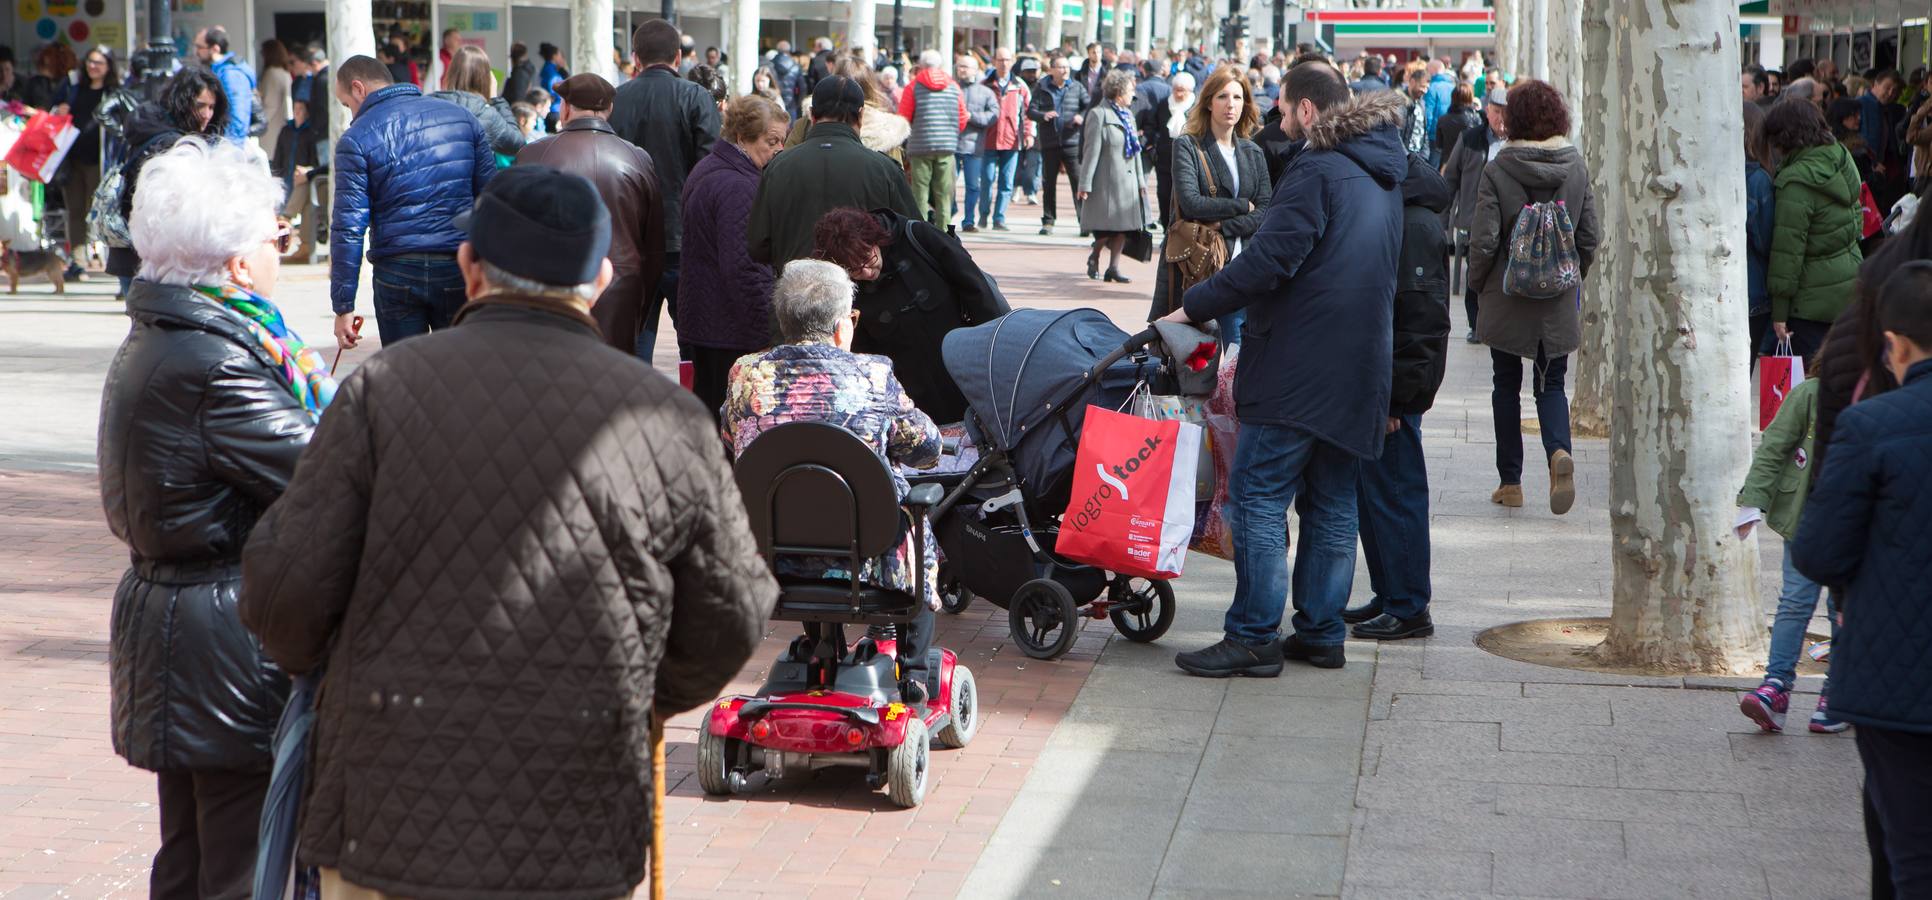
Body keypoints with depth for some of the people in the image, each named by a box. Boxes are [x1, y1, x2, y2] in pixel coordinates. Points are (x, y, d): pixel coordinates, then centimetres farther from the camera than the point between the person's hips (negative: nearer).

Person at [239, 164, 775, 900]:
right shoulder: (668, 419, -1)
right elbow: (731, 618, 7)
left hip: (388, 831, -1)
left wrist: (314, 661, 18)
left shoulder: (383, 389, -5)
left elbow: (286, 588, -6)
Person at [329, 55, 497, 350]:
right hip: (460, 268, 2)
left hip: (398, 272, -2)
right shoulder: (461, 117, 8)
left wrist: (343, 306, -4)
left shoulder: (357, 139, -4)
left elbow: (348, 227, -7)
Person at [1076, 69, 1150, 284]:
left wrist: (1140, 181, 14)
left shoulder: (1128, 116, 15)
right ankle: (1094, 257, 22)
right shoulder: (1098, 114, -8)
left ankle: (1113, 267, 9)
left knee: (1124, 227, 3)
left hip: (1127, 181, 7)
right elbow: (1091, 151, -12)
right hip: (1106, 181, -7)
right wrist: (1084, 184, -15)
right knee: (1107, 227, -4)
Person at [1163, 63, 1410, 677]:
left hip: (1299, 367, -9)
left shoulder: (1317, 172, -13)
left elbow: (1268, 261, -21)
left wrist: (1194, 306, -12)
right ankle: (1322, 632, 15)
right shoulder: (1383, 177, 18)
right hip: (1360, 371, 9)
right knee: (1332, 505, 12)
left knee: (1259, 496, -5)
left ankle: (1254, 637, -7)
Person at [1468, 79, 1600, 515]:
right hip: (1558, 301, 2)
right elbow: (1590, 236, 2)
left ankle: (1510, 481, 15)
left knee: (1507, 386, 12)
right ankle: (1558, 450, -18)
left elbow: (1484, 239, -13)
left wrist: (1478, 282, 4)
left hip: (1506, 299, -2)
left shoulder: (1498, 170, -12)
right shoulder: (1576, 167, -2)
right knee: (1551, 385, 11)